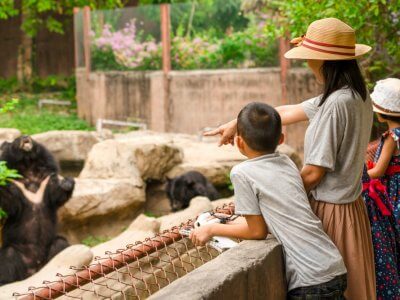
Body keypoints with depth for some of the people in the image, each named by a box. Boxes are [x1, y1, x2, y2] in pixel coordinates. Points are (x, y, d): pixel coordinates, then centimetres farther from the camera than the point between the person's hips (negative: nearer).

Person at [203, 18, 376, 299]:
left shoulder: (336, 103, -23)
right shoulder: (358, 96, 5)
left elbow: (314, 173, -20)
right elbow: (288, 113, 13)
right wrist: (237, 123, 18)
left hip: (331, 210, -9)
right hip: (350, 204, 9)